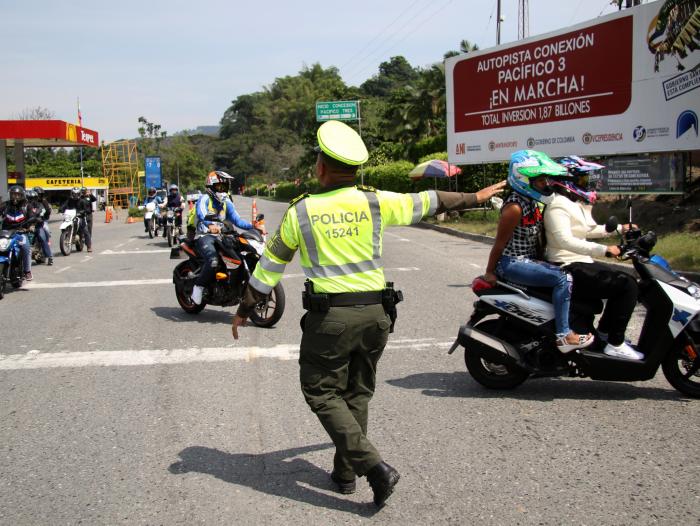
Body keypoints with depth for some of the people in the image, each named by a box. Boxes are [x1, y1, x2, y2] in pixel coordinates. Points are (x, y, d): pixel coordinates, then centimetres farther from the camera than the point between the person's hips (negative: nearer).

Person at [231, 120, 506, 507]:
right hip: (375, 313, 4)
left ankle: (374, 467, -6)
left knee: (322, 393, 7)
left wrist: (244, 309, 17)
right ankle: (345, 473, 26)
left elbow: (270, 265, 5)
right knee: (357, 393, 18)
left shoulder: (301, 211, -2)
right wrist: (475, 197, 30)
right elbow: (428, 202, 13)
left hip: (329, 316, -3)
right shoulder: (376, 202, 0)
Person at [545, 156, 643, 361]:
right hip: (569, 269, -11)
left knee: (625, 280, 15)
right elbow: (564, 240, -30)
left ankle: (604, 331, 22)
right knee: (627, 286, -17)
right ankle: (615, 344, -13)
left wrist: (620, 229, 23)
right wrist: (603, 250, -35)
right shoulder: (558, 205, -17)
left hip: (580, 262, 11)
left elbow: (589, 229, 29)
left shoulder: (575, 202, 17)